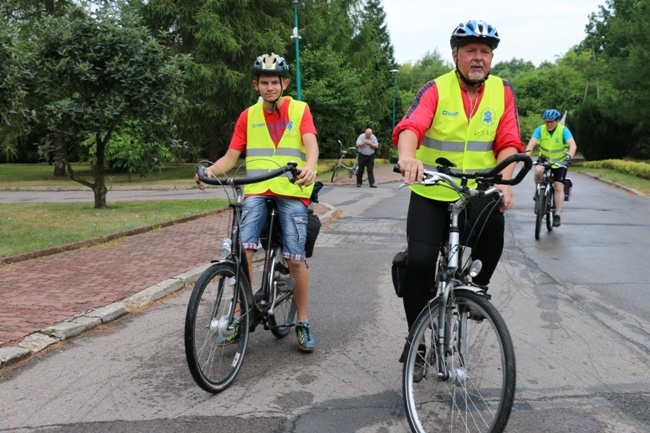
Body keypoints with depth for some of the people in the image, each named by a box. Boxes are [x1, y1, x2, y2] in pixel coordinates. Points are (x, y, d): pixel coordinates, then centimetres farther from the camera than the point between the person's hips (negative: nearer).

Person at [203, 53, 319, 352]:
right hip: (257, 190, 2)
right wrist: (211, 169, -14)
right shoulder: (248, 116, 11)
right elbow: (231, 157, 7)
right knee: (243, 251, -16)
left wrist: (310, 166, -34)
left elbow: (311, 143, -12)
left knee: (295, 259, -3)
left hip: (292, 192, -2)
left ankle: (302, 323, 14)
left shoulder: (299, 110, 4)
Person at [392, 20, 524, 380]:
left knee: (493, 223, -30)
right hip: (431, 192, -1)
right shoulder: (436, 90, -5)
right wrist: (408, 155, -46)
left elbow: (508, 144, -6)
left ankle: (476, 286, 3)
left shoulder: (502, 92, 3)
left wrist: (503, 180, -26)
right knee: (419, 261, -13)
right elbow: (410, 126, -23)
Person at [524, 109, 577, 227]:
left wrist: (569, 157, -51)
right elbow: (531, 143, -28)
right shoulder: (540, 129, -16)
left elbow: (573, 145, -33)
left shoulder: (563, 130, -20)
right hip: (544, 159, 1)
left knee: (558, 187, -8)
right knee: (538, 170, -32)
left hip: (560, 162, -1)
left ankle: (557, 215, 1)